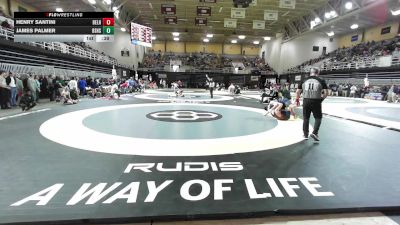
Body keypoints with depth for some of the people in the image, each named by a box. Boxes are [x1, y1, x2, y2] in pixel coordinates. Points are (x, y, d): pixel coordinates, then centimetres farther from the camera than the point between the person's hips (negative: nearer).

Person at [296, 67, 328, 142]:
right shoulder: (321, 81, 1)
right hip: (316, 101, -2)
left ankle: (305, 134, 22)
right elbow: (326, 92, -3)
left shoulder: (304, 81, 7)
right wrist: (322, 99, 13)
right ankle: (314, 133, 0)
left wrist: (297, 100, 20)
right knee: (318, 118, 13)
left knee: (306, 118, 13)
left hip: (306, 101, 2)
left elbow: (297, 92, 8)